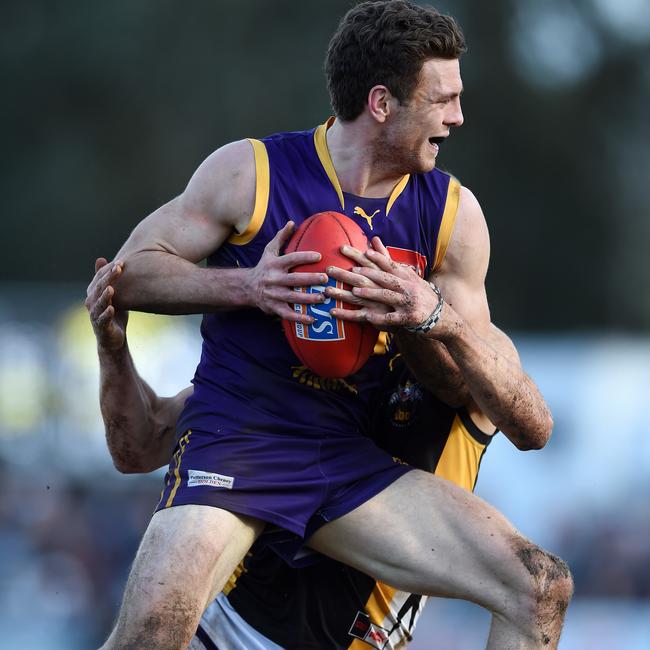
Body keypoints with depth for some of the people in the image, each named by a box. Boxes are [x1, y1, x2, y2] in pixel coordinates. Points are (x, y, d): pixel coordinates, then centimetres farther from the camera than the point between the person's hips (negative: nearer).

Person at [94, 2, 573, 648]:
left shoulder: (452, 214, 5)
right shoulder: (250, 172, -4)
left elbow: (512, 410, 5)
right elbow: (129, 274, 1)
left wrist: (435, 317, -16)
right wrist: (246, 286, -16)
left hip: (349, 461, 4)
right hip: (233, 442, -4)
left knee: (542, 589, -11)